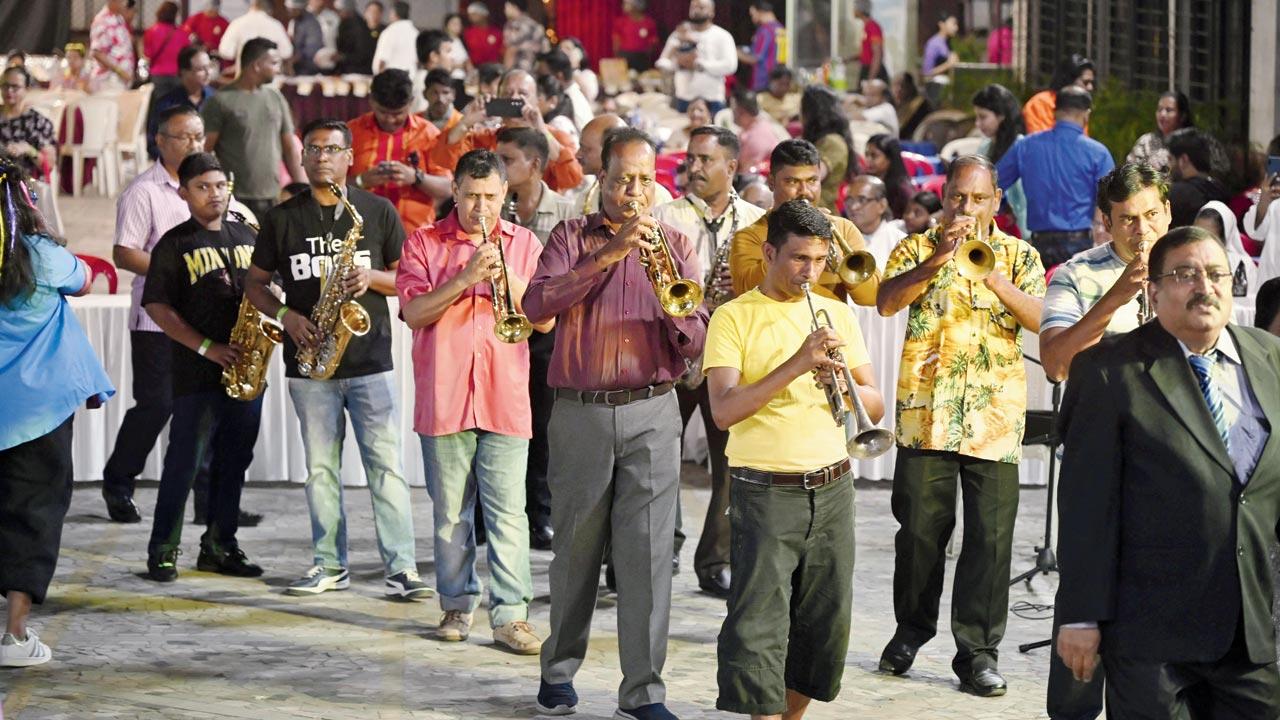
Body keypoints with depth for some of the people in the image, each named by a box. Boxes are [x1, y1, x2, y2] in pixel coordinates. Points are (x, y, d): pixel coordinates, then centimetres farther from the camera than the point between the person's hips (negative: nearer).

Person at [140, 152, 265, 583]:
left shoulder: (247, 237, 14)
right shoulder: (175, 244, -2)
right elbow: (157, 306, -6)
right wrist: (207, 347, -14)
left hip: (245, 371, 5)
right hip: (196, 373, -5)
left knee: (233, 462, 9)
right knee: (185, 462, -4)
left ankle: (220, 547, 18)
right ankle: (163, 550, 3)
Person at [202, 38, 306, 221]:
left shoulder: (276, 98, 13)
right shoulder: (220, 101, -3)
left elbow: (289, 148, 16)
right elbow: (203, 151, -5)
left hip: (273, 199, 5)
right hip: (235, 199, -5)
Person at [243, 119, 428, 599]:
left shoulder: (377, 212, 4)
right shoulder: (283, 219, 7)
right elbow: (255, 282, 12)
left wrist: (372, 277, -12)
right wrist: (285, 316, -6)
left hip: (370, 361, -2)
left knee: (385, 463, -7)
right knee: (320, 466, 7)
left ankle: (400, 568, -7)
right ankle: (329, 565, 15)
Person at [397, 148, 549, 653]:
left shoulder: (523, 244, 11)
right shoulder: (424, 243, 6)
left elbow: (546, 318, 5)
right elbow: (413, 312, -6)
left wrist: (508, 280, -11)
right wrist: (464, 279, -16)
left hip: (505, 398, 0)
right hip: (443, 398, 0)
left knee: (507, 512, -6)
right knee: (450, 512, 7)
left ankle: (511, 615, -5)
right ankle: (457, 606, 18)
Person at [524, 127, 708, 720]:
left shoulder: (674, 246, 9)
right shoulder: (573, 237, 5)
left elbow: (696, 343, 4)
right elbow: (537, 304, -14)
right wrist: (608, 254, -18)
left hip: (651, 411, 0)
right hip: (579, 413, 0)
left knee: (648, 553, -6)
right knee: (575, 550, 9)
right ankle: (559, 668, 27)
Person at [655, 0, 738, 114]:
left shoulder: (722, 36, 0)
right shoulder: (679, 34, 11)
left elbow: (730, 65, -12)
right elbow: (662, 63, 9)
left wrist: (698, 64, -16)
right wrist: (678, 63, -13)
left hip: (712, 101, -3)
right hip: (684, 99, 3)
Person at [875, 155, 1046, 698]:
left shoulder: (1019, 255, 9)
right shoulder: (917, 249, 9)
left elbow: (1041, 319, -5)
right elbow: (887, 302, -8)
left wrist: (993, 277, -19)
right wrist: (937, 259, -18)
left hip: (994, 414, 0)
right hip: (926, 409, 0)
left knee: (991, 535, -3)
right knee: (920, 526, 5)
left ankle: (978, 649, 3)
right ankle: (912, 628, 23)